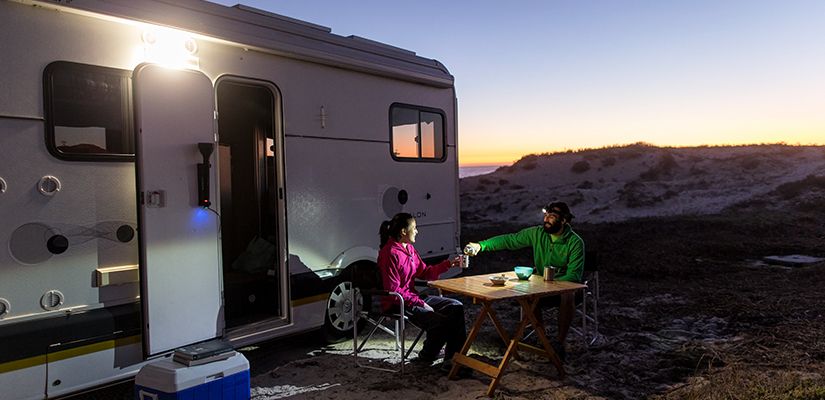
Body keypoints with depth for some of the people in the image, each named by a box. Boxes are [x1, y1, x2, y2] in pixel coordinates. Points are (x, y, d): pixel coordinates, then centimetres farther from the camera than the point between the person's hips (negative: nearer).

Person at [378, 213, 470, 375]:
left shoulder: (409, 249, 11)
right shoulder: (390, 253, -20)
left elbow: (425, 272, 17)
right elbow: (393, 291, -21)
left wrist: (447, 264, 7)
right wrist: (420, 303, -20)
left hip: (412, 298, 11)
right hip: (397, 305, -10)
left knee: (456, 306, 1)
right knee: (440, 322, -25)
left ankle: (452, 358, -2)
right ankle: (426, 357, 5)